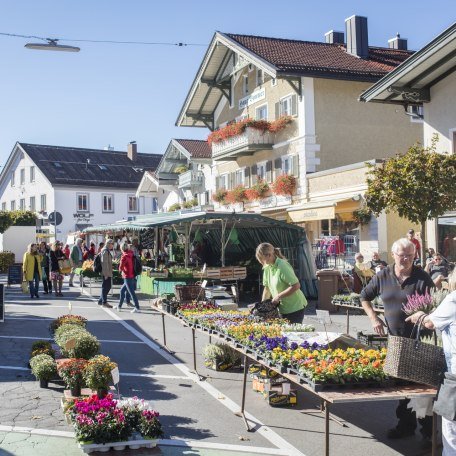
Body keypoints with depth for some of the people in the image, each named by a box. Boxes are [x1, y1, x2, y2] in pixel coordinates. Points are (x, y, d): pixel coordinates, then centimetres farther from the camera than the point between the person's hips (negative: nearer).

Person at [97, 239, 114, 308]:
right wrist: (106, 274, -21)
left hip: (108, 273, 10)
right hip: (106, 273, -10)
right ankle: (104, 302, 4)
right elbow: (104, 263, -20)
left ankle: (100, 301, 22)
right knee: (105, 287, -3)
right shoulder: (105, 251, -15)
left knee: (107, 287, 14)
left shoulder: (107, 251, 16)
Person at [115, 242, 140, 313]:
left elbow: (121, 267, -18)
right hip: (132, 276, 9)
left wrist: (120, 269, 4)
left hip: (127, 277, -9)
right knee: (122, 290, 20)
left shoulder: (124, 256, -15)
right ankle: (119, 306, 28)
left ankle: (137, 308, -9)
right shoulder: (131, 255, 8)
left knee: (131, 292, -8)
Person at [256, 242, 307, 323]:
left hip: (295, 307, -8)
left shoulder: (282, 266, -23)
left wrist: (278, 296, -23)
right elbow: (267, 288, 11)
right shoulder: (267, 267, 2)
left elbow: (296, 286, -26)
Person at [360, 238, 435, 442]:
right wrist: (373, 318, 5)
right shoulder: (383, 276, 2)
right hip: (394, 338, 4)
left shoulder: (422, 277, -8)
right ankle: (406, 423, 27)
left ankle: (428, 429, 12)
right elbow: (364, 297, 15)